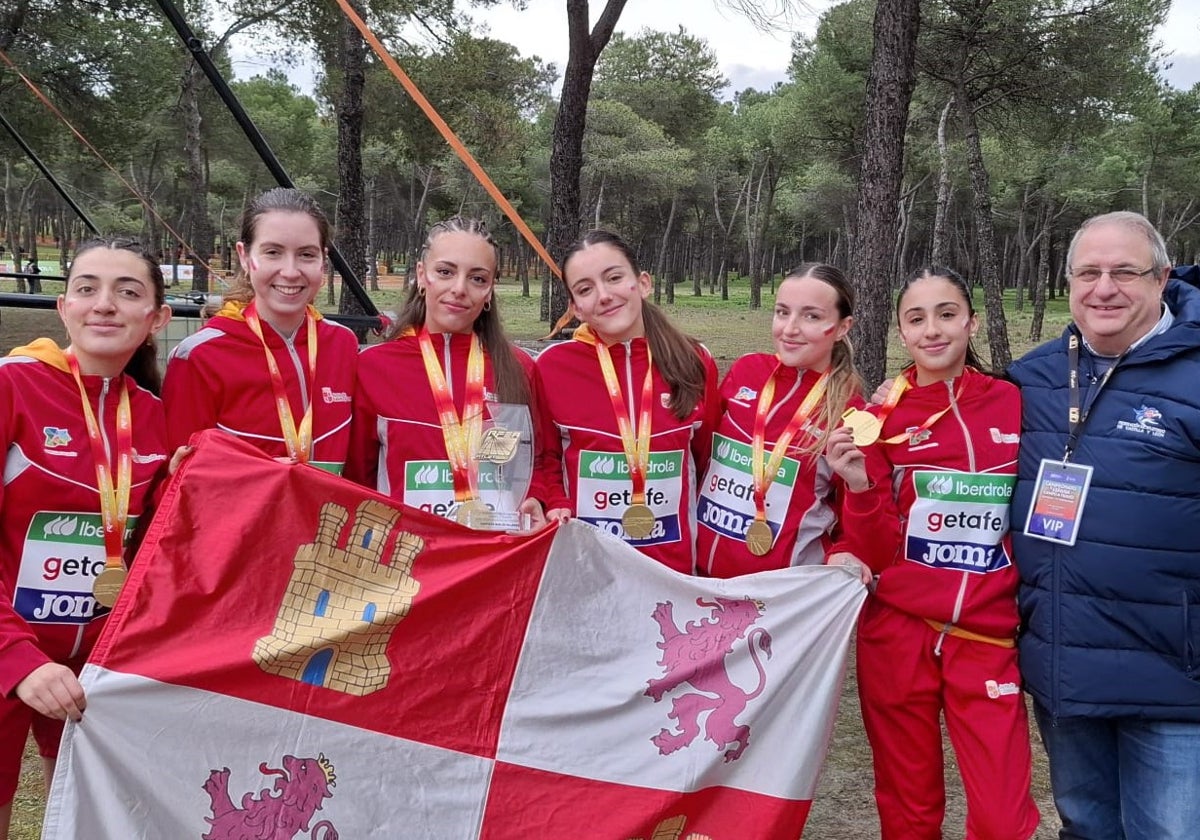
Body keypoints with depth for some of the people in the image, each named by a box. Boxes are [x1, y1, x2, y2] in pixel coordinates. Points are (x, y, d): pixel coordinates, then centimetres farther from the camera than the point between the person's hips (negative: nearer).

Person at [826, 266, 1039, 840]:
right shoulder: (881, 418, -1)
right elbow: (877, 554, -3)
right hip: (897, 635, 0)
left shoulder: (1013, 404, 1)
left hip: (988, 639, 0)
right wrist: (859, 485, -19)